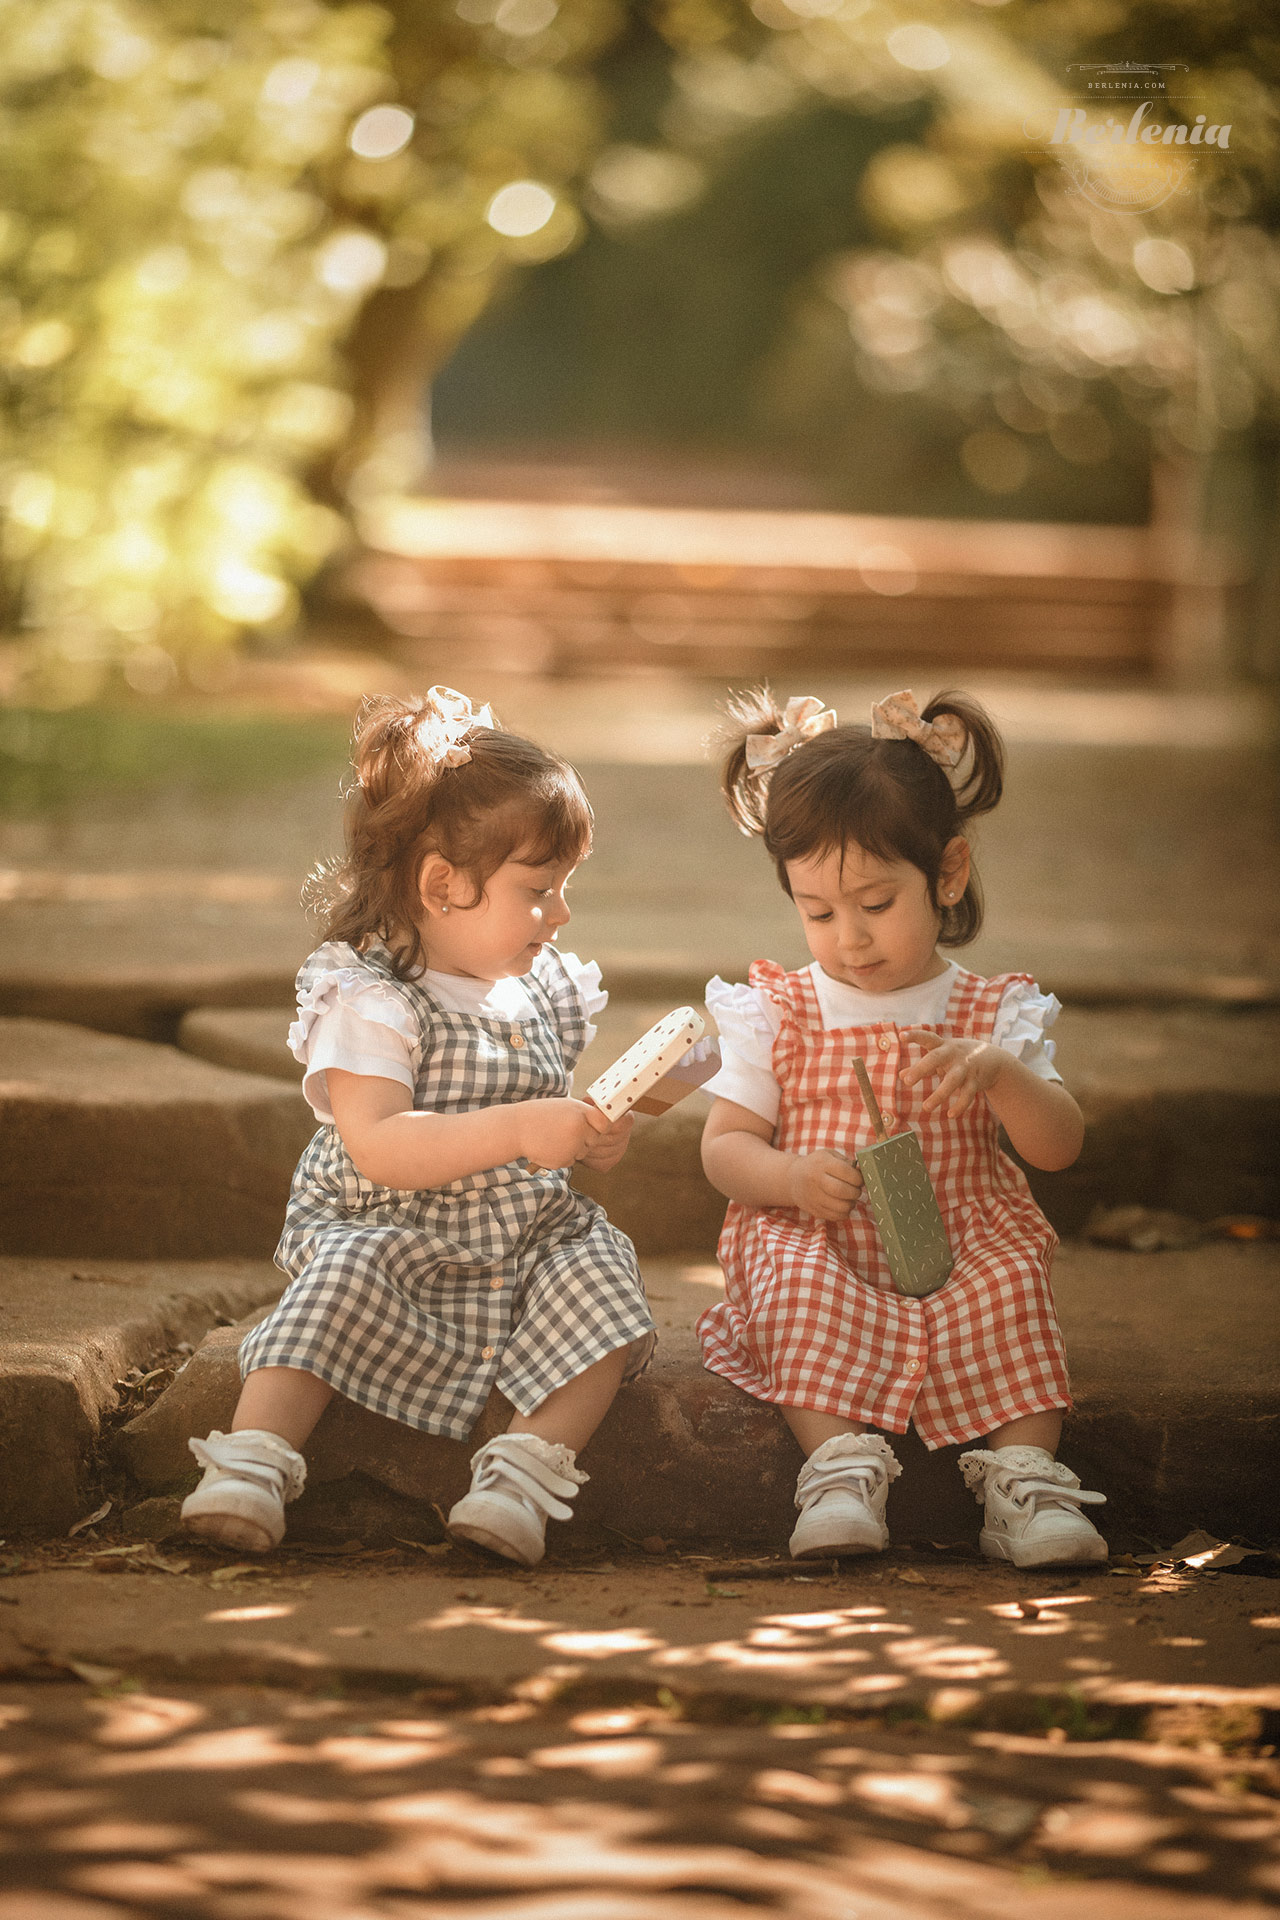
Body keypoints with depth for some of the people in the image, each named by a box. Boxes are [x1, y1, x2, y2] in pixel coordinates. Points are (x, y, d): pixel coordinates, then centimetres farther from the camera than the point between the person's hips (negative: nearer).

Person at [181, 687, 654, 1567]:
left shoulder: (547, 986, 9)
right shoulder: (369, 999, -14)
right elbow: (379, 1149, -27)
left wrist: (594, 1131, 1)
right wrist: (519, 1131, -34)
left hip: (532, 1233, 5)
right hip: (389, 1235, -5)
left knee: (599, 1275, -22)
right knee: (346, 1279, -34)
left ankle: (532, 1467, -25)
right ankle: (254, 1458, -31)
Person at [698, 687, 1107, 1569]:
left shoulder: (993, 1015, 7)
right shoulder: (776, 1014, 7)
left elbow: (1061, 1147, -1)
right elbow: (723, 1146, 5)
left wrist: (999, 1073, -22)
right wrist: (790, 1176, -18)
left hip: (958, 1251, 0)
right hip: (821, 1250, 0)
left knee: (1012, 1279, -30)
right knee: (797, 1279, -33)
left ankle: (1025, 1471, -33)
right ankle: (842, 1462, -40)